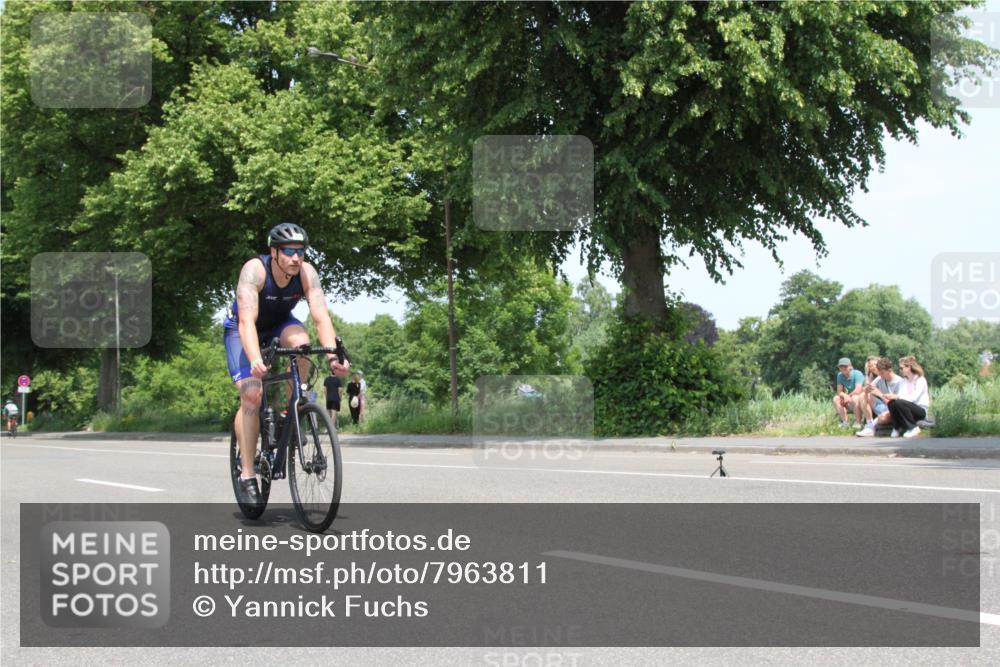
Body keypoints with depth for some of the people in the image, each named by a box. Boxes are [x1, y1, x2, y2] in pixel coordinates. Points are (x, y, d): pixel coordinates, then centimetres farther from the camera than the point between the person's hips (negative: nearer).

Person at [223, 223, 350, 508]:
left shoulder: (306, 273, -26)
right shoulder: (254, 270, -35)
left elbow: (321, 317, -33)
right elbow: (247, 321, -44)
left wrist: (332, 357, -49)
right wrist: (255, 360, -60)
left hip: (279, 324, 3)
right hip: (241, 329, -3)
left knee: (300, 342, -32)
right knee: (251, 395, -19)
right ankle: (247, 474, -11)